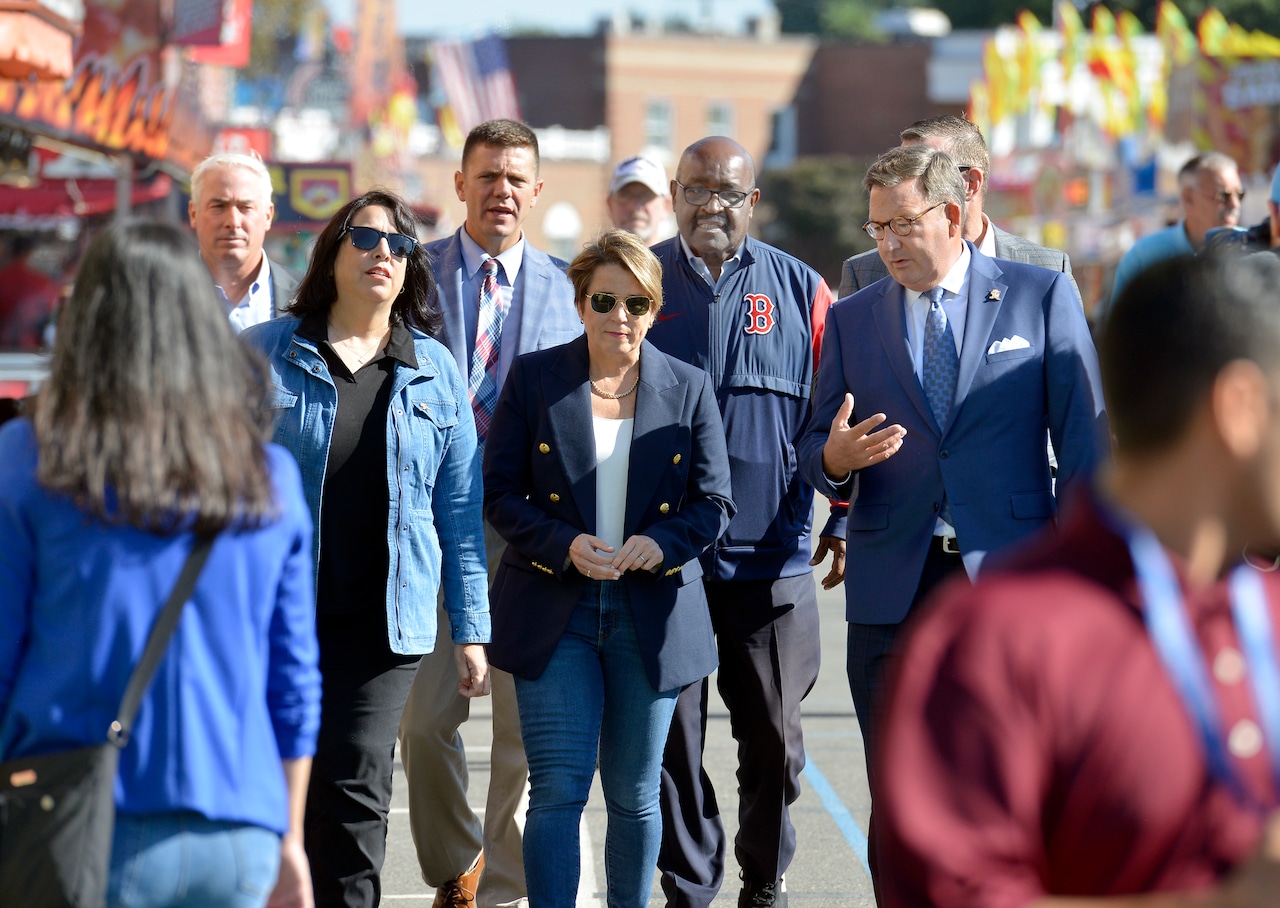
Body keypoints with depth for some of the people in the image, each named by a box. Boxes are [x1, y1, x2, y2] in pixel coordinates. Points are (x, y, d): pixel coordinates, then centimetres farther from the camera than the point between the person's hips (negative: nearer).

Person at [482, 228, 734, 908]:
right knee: (558, 789, -9)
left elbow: (714, 503, 5)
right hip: (554, 612, -1)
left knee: (634, 794, 9)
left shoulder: (688, 389, 5)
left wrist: (661, 544, -15)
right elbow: (499, 493, 1)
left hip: (651, 615, 1)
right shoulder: (534, 379, 2)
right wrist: (562, 544, -16)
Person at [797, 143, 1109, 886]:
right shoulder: (852, 320, 12)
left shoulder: (1042, 296, 4)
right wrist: (836, 458, -11)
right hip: (893, 594, 2)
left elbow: (1085, 437, 3)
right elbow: (816, 450, 13)